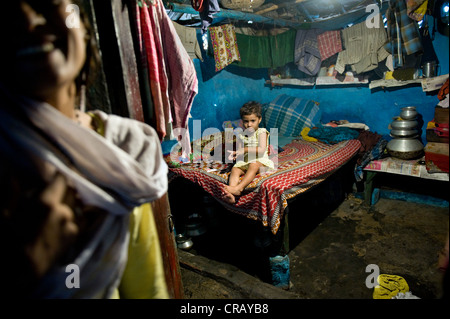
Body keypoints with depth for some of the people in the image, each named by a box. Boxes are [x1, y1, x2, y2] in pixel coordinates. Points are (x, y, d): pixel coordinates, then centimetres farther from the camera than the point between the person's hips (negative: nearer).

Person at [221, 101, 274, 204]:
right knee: (235, 169, -24)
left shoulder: (261, 132, 1)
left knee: (253, 166, -37)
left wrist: (245, 150, -15)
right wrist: (234, 154, -12)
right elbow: (240, 151, 13)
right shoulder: (241, 136, 15)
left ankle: (239, 188, -52)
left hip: (260, 161, -4)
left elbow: (261, 150, -12)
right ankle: (231, 195, -47)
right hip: (244, 162, 5)